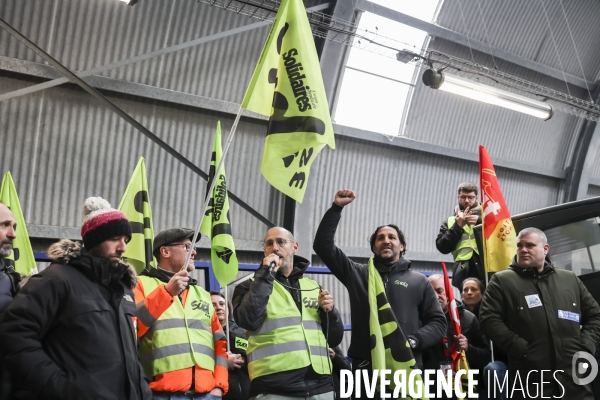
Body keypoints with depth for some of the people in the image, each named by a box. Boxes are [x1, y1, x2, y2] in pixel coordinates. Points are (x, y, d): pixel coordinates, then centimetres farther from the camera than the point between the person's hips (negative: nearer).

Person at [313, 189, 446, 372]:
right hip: (366, 367, 0)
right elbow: (323, 245, 9)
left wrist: (413, 341, -8)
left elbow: (438, 322, 10)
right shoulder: (357, 274, 15)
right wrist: (336, 207, 3)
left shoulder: (418, 281, 14)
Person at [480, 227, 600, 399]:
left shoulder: (570, 279, 17)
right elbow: (489, 320, -5)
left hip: (574, 377, 3)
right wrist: (522, 349, -12)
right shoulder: (502, 281, 4)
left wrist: (585, 347, 5)